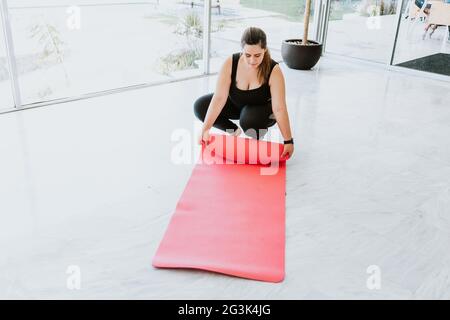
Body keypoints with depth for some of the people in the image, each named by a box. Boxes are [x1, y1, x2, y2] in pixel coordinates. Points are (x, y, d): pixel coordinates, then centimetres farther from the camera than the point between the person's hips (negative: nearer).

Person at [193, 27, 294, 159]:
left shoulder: (273, 71, -29)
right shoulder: (230, 63, -24)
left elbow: (279, 109, -29)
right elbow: (219, 98, -26)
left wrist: (288, 141, -28)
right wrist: (205, 129, -31)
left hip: (262, 109, -3)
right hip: (236, 104, 4)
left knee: (249, 121, -38)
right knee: (200, 106, -16)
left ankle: (258, 135, -2)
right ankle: (234, 131, 2)